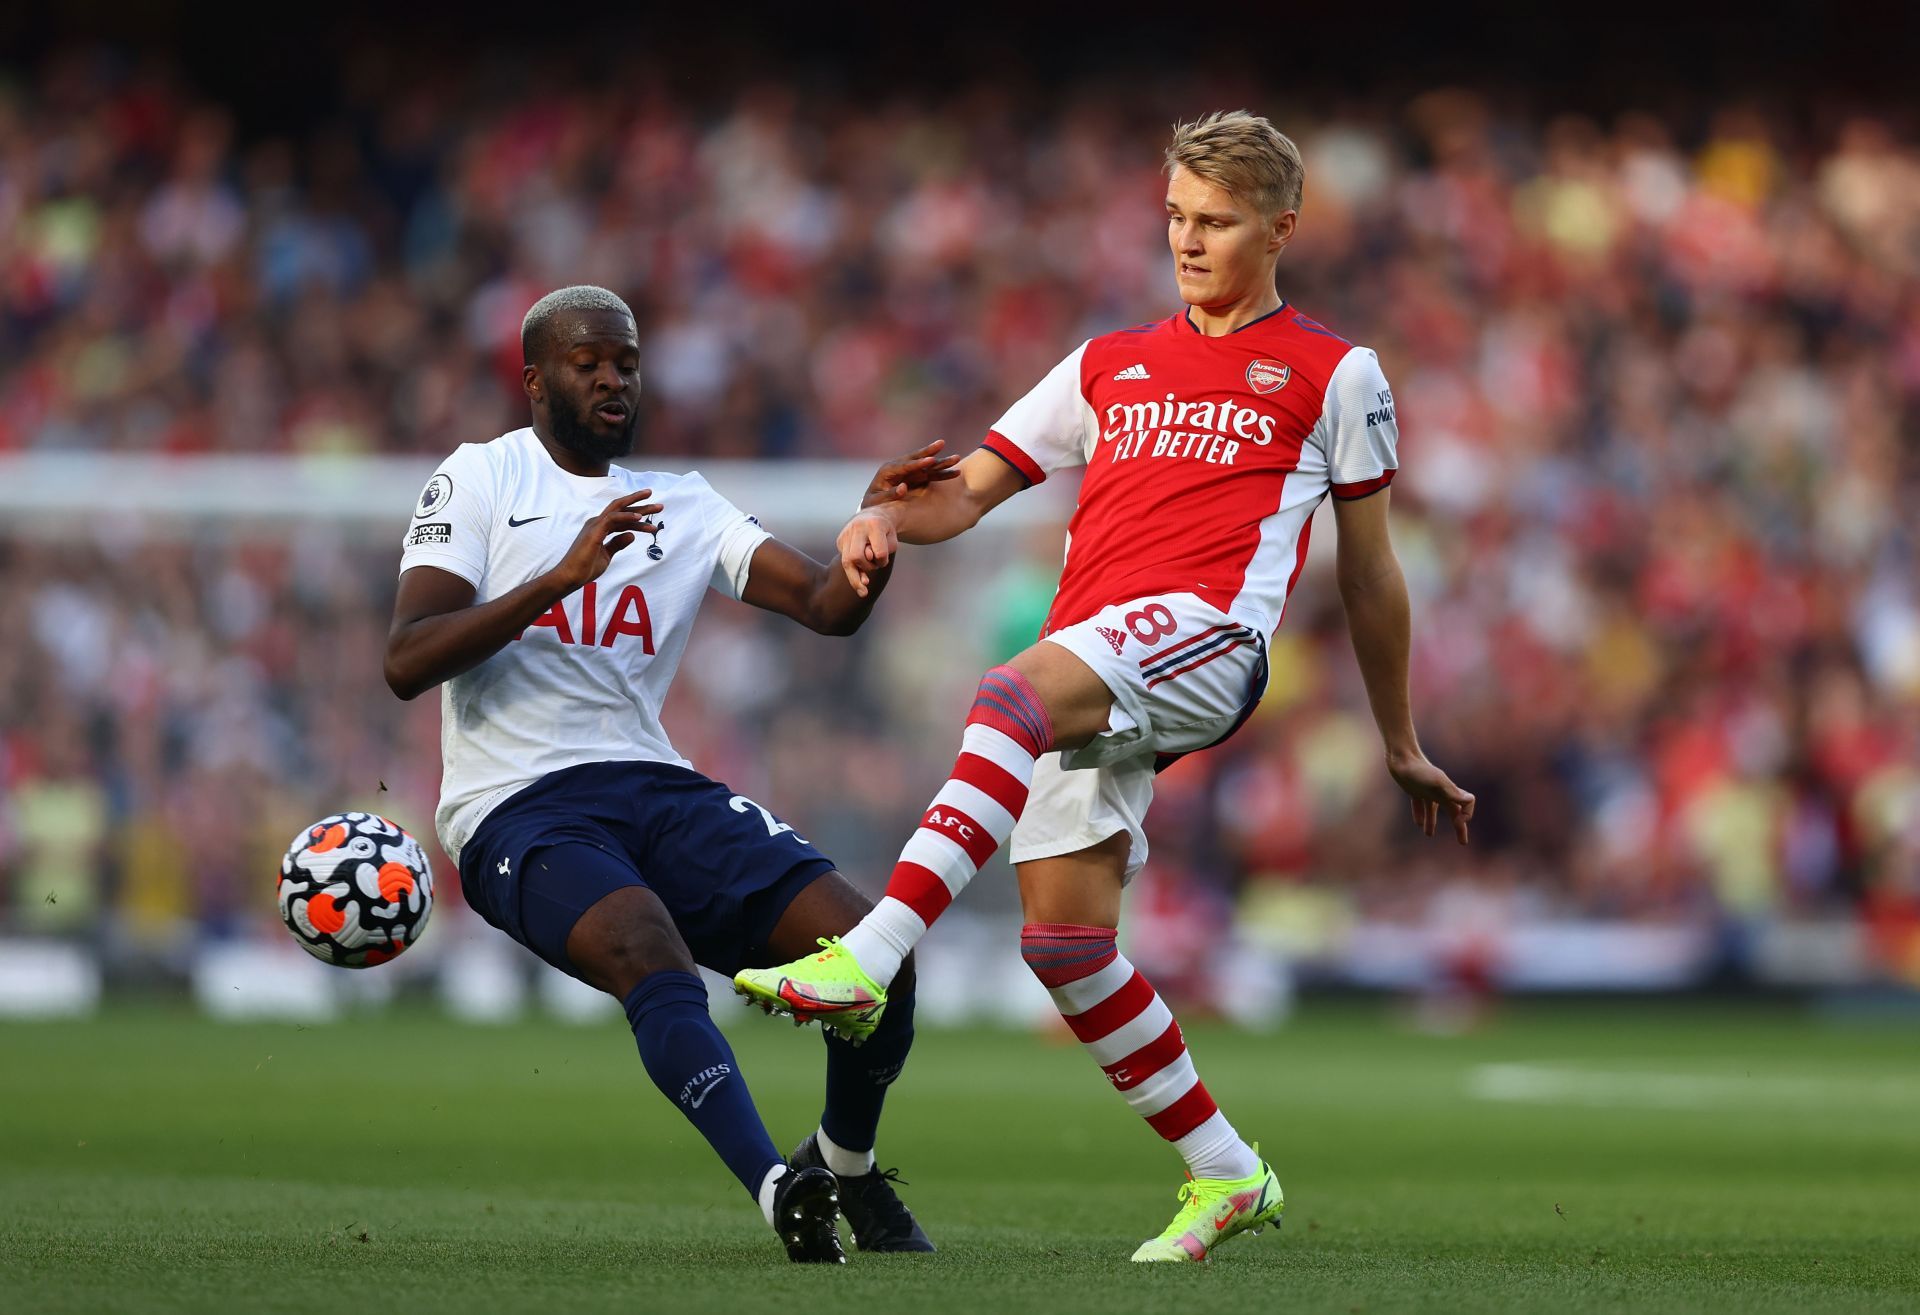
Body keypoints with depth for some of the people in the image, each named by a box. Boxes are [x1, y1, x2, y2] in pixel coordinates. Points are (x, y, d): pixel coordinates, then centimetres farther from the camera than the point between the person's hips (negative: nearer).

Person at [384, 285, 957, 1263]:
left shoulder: (686, 510, 19)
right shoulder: (482, 478, 6)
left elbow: (828, 607, 5)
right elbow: (407, 664, -8)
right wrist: (561, 577, -17)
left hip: (656, 789, 5)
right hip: (518, 807, -5)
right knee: (654, 954, -35)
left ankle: (847, 1168, 16)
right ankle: (780, 1192, -46)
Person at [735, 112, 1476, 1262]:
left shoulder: (1334, 375, 15)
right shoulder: (1109, 367, 27)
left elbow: (1369, 572, 19)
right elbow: (971, 489, 23)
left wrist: (1403, 749, 24)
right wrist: (891, 518, -1)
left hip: (1209, 629, -6)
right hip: (1085, 671, 6)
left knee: (1013, 695, -36)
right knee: (1063, 937, -5)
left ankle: (869, 959, -49)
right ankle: (1226, 1175, 10)